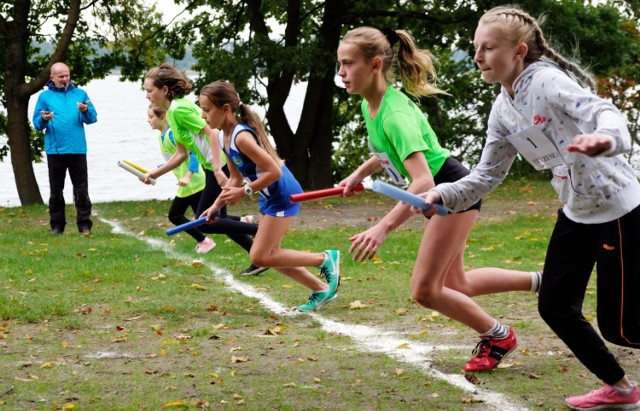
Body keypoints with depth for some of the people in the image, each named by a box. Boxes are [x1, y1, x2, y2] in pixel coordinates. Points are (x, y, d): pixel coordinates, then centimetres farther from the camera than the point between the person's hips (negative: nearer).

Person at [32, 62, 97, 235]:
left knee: (81, 189, -1)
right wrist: (44, 119, -20)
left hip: (77, 149, 0)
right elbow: (36, 123, 2)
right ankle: (57, 226, 12)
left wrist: (85, 111, -17)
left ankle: (84, 225, 1)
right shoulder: (45, 96, 6)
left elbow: (93, 118, 4)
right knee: (56, 190, 6)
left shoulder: (80, 94, 9)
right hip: (55, 150, 0)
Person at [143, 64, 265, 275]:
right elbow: (182, 153, 18)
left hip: (220, 166, -10)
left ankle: (261, 230, -4)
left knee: (204, 223, -4)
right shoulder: (172, 113, 13)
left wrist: (217, 169, -28)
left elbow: (211, 132, -22)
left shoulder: (178, 109, -16)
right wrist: (155, 173, 18)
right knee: (216, 219, 16)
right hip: (214, 167, 10)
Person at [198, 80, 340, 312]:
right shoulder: (223, 137, 2)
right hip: (269, 196, 10)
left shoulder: (241, 137, -27)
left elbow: (274, 171, -30)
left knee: (260, 257, -7)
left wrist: (244, 192, -24)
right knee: (269, 255, 13)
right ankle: (322, 290, 23)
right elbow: (236, 177, 12)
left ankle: (326, 260, 3)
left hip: (283, 195, -10)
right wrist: (217, 205, 3)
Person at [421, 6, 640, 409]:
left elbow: (605, 112, -36)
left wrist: (605, 138, -60)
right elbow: (487, 176, 6)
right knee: (555, 306, 9)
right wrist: (442, 194, -11)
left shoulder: (546, 80, -21)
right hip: (576, 213, 8)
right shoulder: (503, 110, 3)